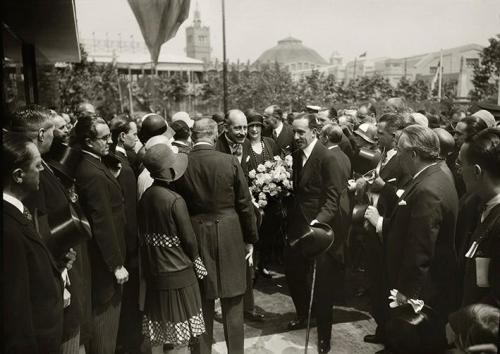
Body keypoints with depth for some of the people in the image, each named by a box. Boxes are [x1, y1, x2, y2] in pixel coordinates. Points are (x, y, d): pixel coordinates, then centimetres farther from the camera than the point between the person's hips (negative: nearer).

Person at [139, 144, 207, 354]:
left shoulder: (145, 196, -1)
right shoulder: (175, 200, -19)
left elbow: (143, 233, 5)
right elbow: (189, 238, -13)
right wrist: (195, 260, 5)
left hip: (153, 270, 6)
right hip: (178, 273, -6)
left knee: (158, 334, 19)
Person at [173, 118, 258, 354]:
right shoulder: (230, 161, -10)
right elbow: (244, 204, -6)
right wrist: (250, 238, 5)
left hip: (195, 237, 2)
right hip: (229, 236, -1)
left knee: (202, 302, 16)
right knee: (232, 303, 13)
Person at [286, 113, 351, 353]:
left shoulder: (327, 159, -16)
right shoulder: (296, 155, 6)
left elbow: (333, 198, -18)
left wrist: (318, 221, -32)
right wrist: (289, 216, 3)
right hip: (297, 226, 7)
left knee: (320, 282, 4)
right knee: (292, 272, 16)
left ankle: (324, 335, 24)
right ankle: (302, 315, 42)